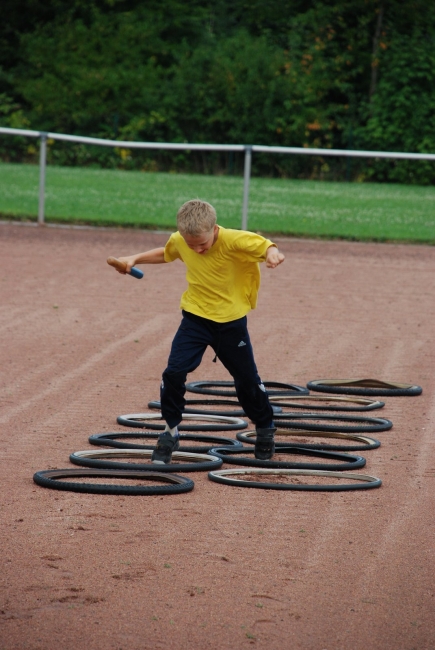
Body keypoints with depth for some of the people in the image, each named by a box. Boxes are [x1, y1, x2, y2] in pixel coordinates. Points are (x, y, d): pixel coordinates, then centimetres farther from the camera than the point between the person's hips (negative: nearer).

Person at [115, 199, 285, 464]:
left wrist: (272, 254, -54)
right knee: (174, 372, -13)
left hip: (231, 320, -2)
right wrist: (135, 259, 8)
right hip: (195, 317, 2)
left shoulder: (234, 241, -23)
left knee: (247, 379, 11)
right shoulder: (180, 241, -9)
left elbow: (266, 246, -32)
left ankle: (265, 429, 35)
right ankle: (170, 433, 4)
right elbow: (165, 254, 14)